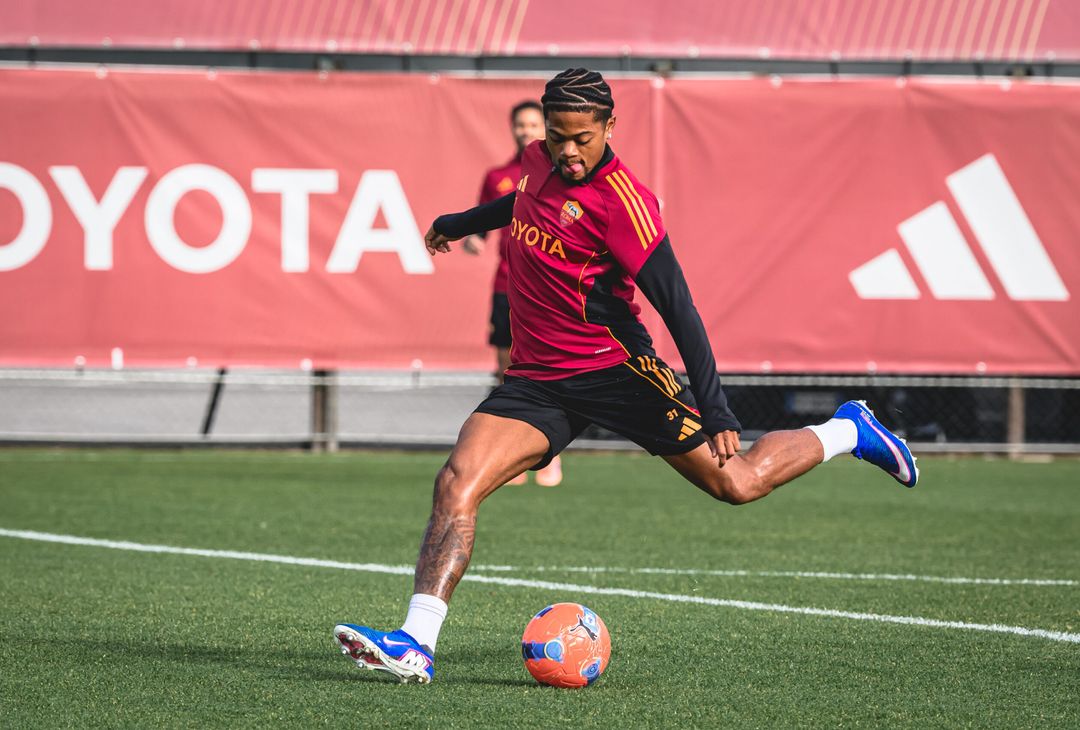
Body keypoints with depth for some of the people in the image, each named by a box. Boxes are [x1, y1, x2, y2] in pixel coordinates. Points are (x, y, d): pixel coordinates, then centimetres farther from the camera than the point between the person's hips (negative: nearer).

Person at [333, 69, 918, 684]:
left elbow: (677, 307, -17)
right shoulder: (542, 162, 5)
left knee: (736, 484, 0)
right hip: (536, 376, 6)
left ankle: (849, 431, 28)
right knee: (457, 482, -17)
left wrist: (716, 412, -21)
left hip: (614, 367, -6)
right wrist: (462, 223, 48)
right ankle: (417, 645, -25)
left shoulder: (620, 200, -17)